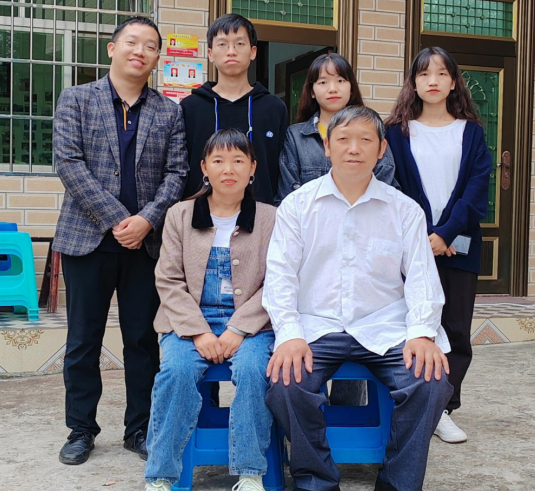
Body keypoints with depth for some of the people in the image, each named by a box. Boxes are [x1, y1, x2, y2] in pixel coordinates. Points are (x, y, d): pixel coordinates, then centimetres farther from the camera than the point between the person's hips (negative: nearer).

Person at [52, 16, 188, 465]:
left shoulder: (169, 112, 9)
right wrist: (116, 219, -14)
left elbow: (177, 173, 3)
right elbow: (69, 163, -6)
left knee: (143, 340, 7)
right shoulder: (76, 100, 5)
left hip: (146, 241, 1)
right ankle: (81, 430, 20)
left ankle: (140, 429, 20)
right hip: (88, 238, -1)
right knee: (83, 340, 7)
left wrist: (146, 219, -14)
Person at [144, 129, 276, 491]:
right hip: (191, 322, 1)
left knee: (251, 369, -31)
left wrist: (238, 330, -13)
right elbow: (169, 280, 3)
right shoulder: (180, 216, 10)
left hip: (249, 325, -1)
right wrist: (198, 331, -11)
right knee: (176, 371, -28)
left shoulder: (270, 219, 7)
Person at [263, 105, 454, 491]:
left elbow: (422, 277, 4)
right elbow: (280, 275, 1)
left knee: (431, 382, -25)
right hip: (316, 327, 0)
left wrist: (423, 332, -14)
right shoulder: (298, 205, 7)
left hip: (385, 329, 1)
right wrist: (289, 335, -15)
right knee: (286, 383, -29)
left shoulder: (405, 210, 9)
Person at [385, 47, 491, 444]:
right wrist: (421, 236, -13)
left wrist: (445, 234, -14)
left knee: (456, 330, 3)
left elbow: (477, 190, -2)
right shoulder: (399, 132, 6)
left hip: (458, 245, 1)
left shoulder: (471, 133, 8)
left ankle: (443, 409, 14)